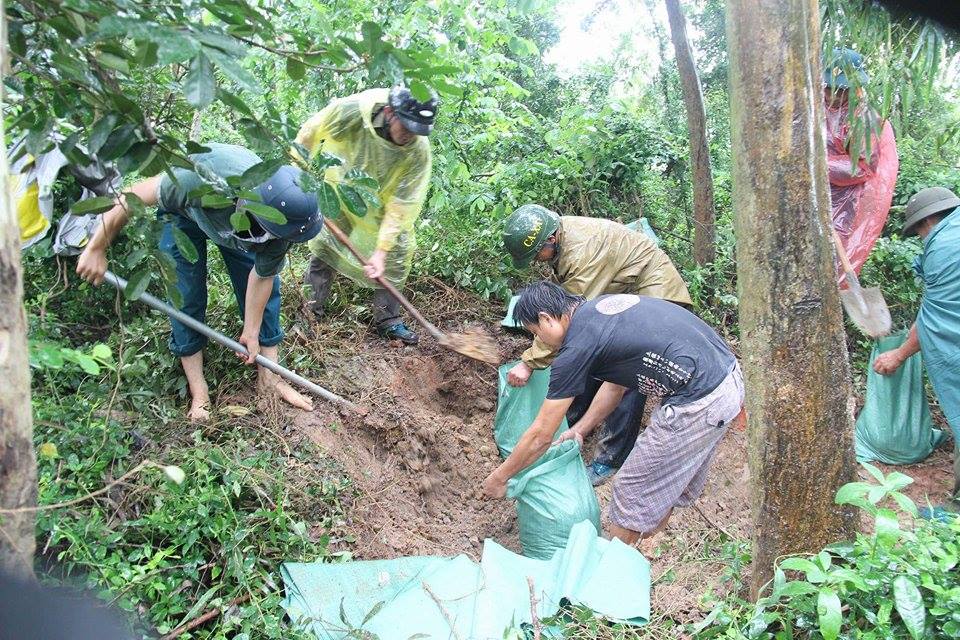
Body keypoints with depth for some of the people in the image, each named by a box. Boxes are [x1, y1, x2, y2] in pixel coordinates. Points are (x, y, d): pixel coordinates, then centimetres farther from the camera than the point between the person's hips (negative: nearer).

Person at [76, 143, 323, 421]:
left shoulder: (282, 222, -36)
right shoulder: (205, 180, -49)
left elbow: (262, 276, -18)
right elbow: (134, 196, -35)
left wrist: (251, 332, -9)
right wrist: (96, 249, -27)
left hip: (234, 215, 3)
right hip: (185, 211, -2)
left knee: (268, 285, -4)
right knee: (186, 295, -7)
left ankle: (269, 377, 10)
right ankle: (198, 390, 6)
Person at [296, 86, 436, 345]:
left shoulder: (419, 152, -34)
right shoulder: (348, 111, -37)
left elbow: (402, 204, -28)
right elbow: (309, 134, -18)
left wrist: (381, 251, -31)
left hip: (382, 204, 1)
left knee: (399, 252, -3)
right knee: (323, 246, 5)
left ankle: (388, 322, 11)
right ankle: (310, 311, 23)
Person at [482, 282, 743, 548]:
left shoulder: (578, 348, -11)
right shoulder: (600, 306, 13)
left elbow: (541, 435, -4)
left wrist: (499, 477, 9)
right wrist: (580, 429, 27)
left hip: (699, 405, -9)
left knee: (632, 489, 11)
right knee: (671, 478, 27)